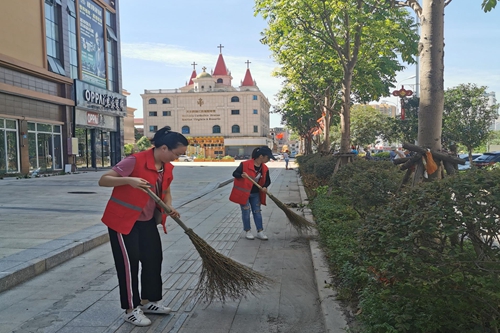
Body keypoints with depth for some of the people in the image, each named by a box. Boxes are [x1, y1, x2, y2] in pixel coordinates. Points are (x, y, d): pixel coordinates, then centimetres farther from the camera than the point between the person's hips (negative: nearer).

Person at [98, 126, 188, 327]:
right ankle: (131, 310, 14)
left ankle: (148, 301, 30)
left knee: (154, 259, 11)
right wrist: (128, 180, -39)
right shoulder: (136, 161, -23)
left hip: (147, 220, 8)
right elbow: (103, 180, -22)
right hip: (122, 220, -8)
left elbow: (165, 191, 16)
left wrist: (169, 207, -4)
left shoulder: (167, 168, 0)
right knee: (129, 263, -2)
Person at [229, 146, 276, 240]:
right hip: (244, 192, -5)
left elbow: (267, 180, 9)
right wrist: (241, 175, -35)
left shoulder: (265, 168, -2)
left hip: (256, 194, 5)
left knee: (257, 212, 8)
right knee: (246, 212, 3)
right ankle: (248, 231, 18)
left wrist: (265, 187, -12)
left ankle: (260, 232, 15)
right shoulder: (245, 164, -20)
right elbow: (234, 173, -14)